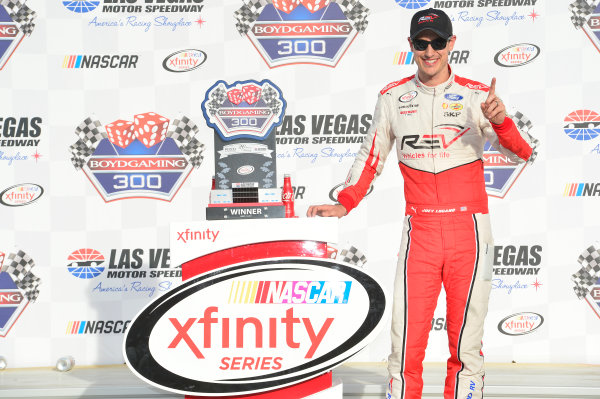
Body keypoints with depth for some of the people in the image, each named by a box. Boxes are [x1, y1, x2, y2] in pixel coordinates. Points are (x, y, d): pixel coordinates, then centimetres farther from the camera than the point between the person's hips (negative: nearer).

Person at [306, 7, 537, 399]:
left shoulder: (477, 95, 1)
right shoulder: (393, 98, 7)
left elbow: (523, 153, -6)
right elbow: (371, 157, 16)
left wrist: (501, 121, -26)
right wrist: (344, 204, 2)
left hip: (469, 231, -1)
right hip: (420, 231, 1)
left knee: (466, 345, 3)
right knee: (407, 344, -3)